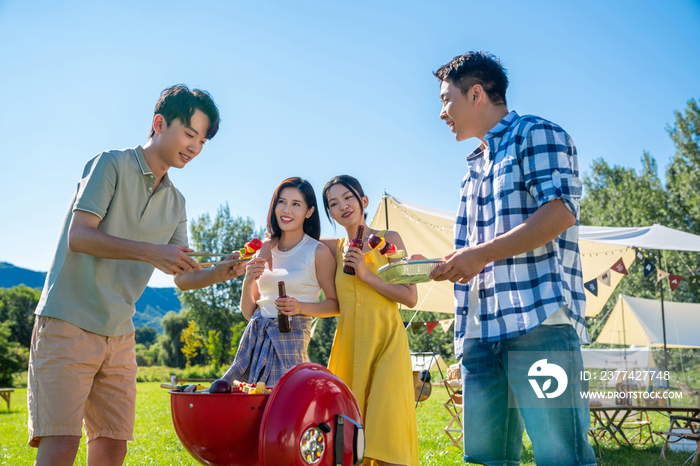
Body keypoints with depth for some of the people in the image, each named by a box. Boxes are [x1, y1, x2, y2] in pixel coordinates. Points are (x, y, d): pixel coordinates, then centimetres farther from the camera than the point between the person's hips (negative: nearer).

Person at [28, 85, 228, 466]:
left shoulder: (176, 203, 14)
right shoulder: (112, 165, -5)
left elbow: (183, 274, 13)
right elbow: (78, 236, -15)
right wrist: (150, 252, -23)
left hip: (119, 335, 7)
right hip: (69, 323, -6)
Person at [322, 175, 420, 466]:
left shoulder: (389, 239, 2)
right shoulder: (335, 248, 11)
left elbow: (411, 297, -5)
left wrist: (367, 274, -12)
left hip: (387, 341, -3)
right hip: (348, 344, 4)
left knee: (385, 424, -13)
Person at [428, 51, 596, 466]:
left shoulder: (536, 134, 4)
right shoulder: (475, 169, 29)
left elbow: (560, 212, -12)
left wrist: (482, 254, -13)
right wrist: (433, 267, 14)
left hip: (539, 320, -8)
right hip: (482, 330, 8)